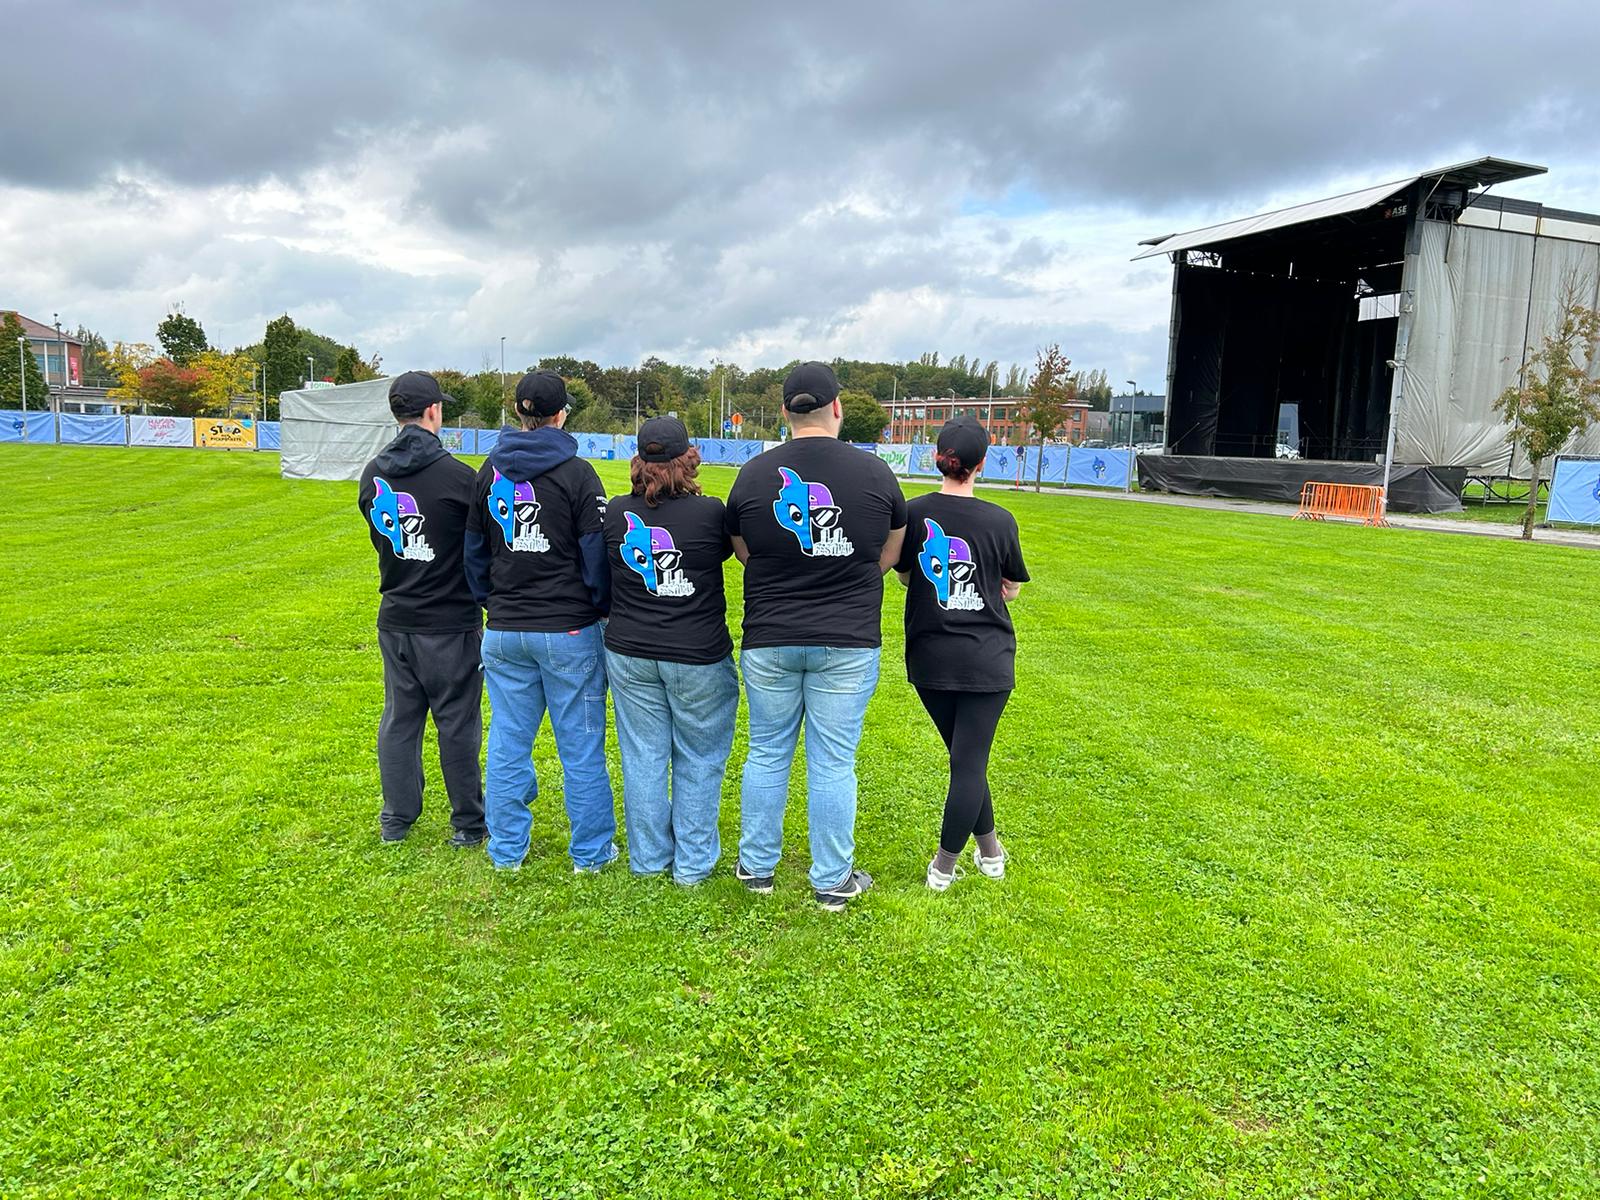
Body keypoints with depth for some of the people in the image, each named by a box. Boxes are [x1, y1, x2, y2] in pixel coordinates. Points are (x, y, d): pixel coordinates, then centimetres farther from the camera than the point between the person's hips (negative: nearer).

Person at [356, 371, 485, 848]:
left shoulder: (372, 476, 2)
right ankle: (467, 823, 17)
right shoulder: (456, 475, -17)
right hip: (451, 624, -5)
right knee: (458, 724, 6)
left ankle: (396, 820, 26)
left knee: (399, 719, 15)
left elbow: (381, 538, 10)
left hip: (395, 621, 5)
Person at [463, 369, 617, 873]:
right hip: (569, 628, -4)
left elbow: (474, 548, 14)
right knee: (581, 744, 5)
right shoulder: (576, 473, -10)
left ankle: (506, 849, 23)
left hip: (504, 629, 5)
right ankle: (590, 851, 16)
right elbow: (596, 551, -9)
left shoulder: (490, 471, 6)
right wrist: (603, 608, 5)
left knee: (508, 741, 13)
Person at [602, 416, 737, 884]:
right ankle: (693, 863, 20)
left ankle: (647, 858, 26)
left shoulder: (616, 512, -5)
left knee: (643, 756, 13)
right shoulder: (710, 512, -15)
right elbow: (728, 549, 4)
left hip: (629, 653, 3)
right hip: (699, 656, -3)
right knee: (698, 759, 11)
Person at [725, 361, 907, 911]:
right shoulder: (874, 472, -6)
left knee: (767, 753, 15)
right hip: (848, 644, -1)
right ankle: (833, 881, 20)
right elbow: (888, 558, 4)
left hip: (768, 641, 2)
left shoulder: (754, 473, -3)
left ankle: (757, 866, 28)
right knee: (833, 763, 7)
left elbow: (744, 553, 8)